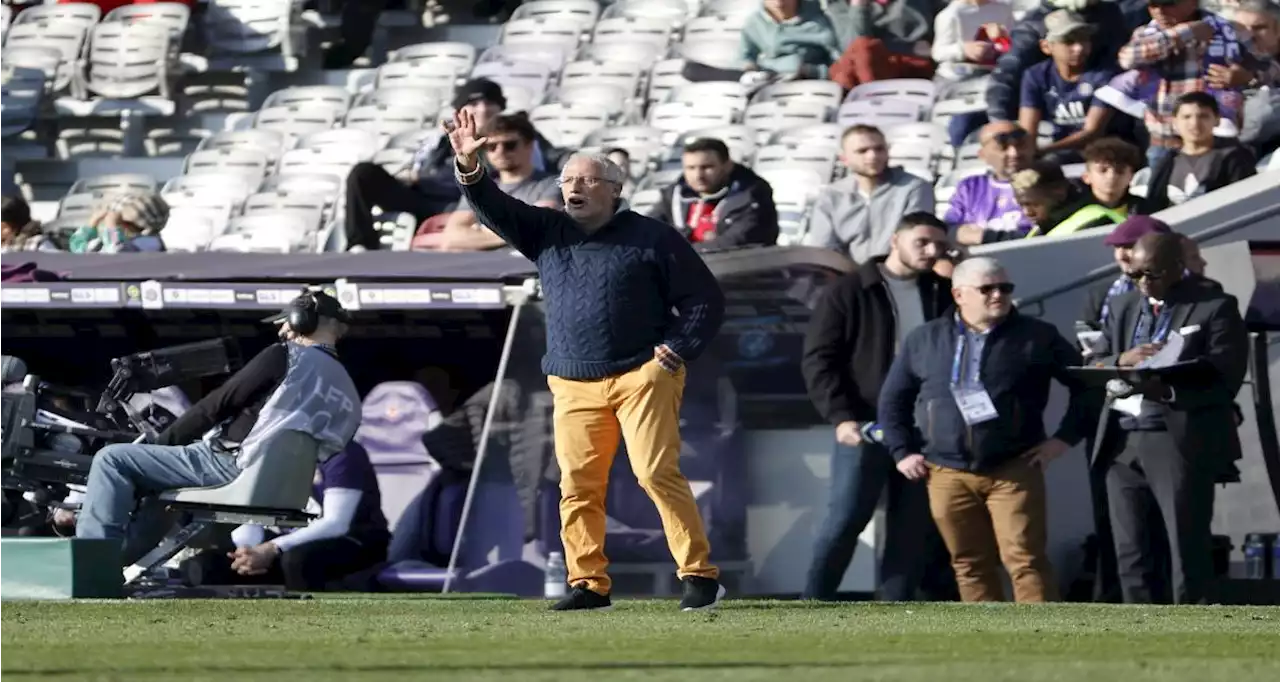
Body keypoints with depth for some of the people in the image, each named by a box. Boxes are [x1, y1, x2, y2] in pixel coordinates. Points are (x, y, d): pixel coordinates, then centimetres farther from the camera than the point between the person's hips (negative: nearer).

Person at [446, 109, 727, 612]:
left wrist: (678, 349, -7)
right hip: (573, 385, 5)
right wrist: (469, 168, -14)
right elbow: (495, 211, 3)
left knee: (656, 472, -14)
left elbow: (706, 299, 5)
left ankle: (700, 576, -11)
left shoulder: (651, 238, 2)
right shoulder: (547, 232, 14)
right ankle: (589, 584, 5)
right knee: (577, 486, -1)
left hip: (643, 376, -5)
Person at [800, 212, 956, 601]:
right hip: (864, 428, -4)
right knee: (844, 522, -7)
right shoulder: (850, 293, 1)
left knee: (913, 532, 2)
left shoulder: (945, 297, 12)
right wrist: (841, 417, -14)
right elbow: (818, 360, -3)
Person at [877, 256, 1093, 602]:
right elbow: (893, 400, 18)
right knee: (969, 564, 6)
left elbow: (1086, 384, 7)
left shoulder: (1037, 337, 3)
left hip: (1013, 470, -3)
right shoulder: (924, 341, 9)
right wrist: (902, 452, 9)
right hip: (947, 475, 3)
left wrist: (1065, 437, 0)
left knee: (1026, 560, -9)